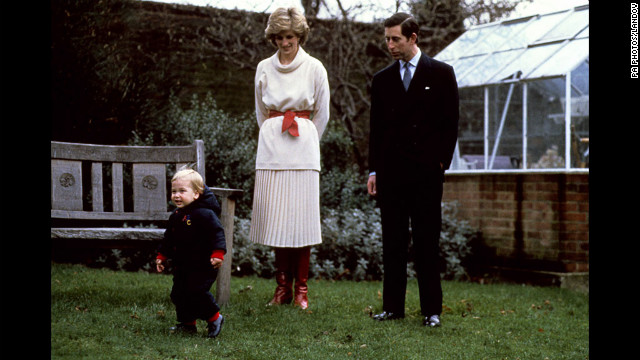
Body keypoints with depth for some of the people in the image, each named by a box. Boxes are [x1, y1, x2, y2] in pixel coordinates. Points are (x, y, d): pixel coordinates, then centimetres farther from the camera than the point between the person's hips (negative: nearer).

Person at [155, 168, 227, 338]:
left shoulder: (205, 214, -16)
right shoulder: (176, 216, 10)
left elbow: (217, 233, -18)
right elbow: (168, 239, 22)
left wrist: (218, 254, -27)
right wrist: (161, 256, 22)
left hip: (202, 266, -8)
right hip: (182, 266, 8)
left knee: (196, 293, -14)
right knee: (178, 294, 8)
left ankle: (215, 318, 8)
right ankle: (187, 324, 24)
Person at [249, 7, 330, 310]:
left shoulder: (314, 68, 2)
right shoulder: (264, 68, 9)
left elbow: (322, 114, 9)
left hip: (303, 147, -2)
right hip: (271, 148, 2)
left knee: (301, 217, -5)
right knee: (275, 217, 1)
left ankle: (301, 289, 1)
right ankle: (282, 287, 9)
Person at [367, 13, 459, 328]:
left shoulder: (441, 74, 4)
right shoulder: (382, 79, 12)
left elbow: (450, 123, 3)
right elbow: (376, 129, 13)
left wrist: (441, 162, -5)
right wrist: (373, 170, 6)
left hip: (426, 173, -3)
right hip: (391, 174, 3)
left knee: (427, 243, 0)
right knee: (393, 242, 5)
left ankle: (432, 310, 7)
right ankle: (393, 307, 11)